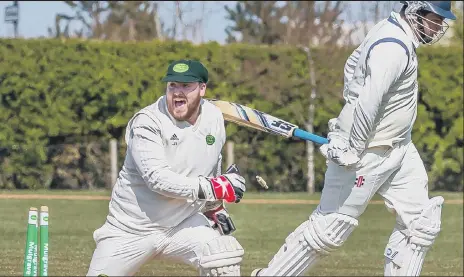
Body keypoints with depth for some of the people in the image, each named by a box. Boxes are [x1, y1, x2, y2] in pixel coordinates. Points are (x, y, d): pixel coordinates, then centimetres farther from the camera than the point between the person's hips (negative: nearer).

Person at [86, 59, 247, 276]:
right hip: (132, 230, -3)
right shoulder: (147, 122, -18)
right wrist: (213, 187, -30)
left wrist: (215, 208, 17)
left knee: (225, 260, -21)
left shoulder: (214, 118, 1)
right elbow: (157, 178, -29)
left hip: (182, 224, 4)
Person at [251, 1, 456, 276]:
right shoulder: (393, 47, -24)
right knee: (330, 229, -3)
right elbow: (368, 103, -30)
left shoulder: (390, 32, 7)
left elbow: (353, 65, 22)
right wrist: (352, 152, -27)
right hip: (367, 151, -10)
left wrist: (352, 103, 20)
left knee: (421, 224, 6)